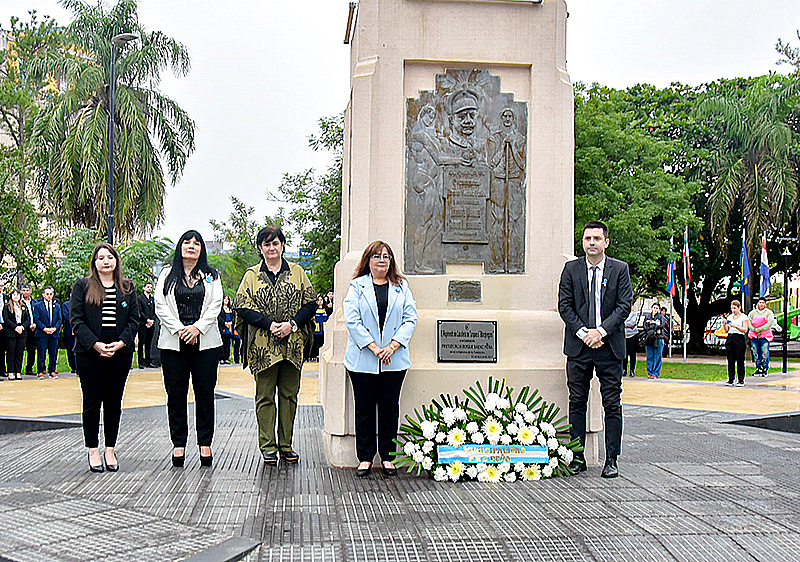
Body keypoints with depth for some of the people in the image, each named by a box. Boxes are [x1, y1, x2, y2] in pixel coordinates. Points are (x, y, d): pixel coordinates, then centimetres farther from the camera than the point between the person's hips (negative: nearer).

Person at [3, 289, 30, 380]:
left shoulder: (24, 306, 15)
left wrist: (22, 327, -8)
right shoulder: (7, 307, 5)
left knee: (20, 352, 2)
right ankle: (11, 373, 0)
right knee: (11, 352, -2)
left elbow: (28, 319, 10)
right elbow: (6, 319, -5)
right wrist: (15, 327, -15)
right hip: (10, 332, -3)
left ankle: (18, 372, 5)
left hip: (22, 332, 3)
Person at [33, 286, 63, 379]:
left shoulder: (57, 306, 16)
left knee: (53, 353, 4)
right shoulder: (37, 305, 6)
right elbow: (36, 319, -1)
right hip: (42, 333, -3)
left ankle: (52, 371, 11)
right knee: (41, 353, -2)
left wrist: (55, 328, -7)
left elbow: (59, 319, 11)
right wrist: (44, 329, -13)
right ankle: (41, 372, 4)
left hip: (54, 333, 3)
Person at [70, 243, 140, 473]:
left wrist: (121, 343, -9)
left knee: (114, 402, 6)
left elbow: (134, 319, 6)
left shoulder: (127, 287, 10)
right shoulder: (82, 286, 4)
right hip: (89, 353, -2)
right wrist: (95, 344, -13)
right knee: (92, 402, 3)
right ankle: (93, 451, 12)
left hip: (120, 353, 2)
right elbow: (76, 320, -2)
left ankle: (110, 449, 14)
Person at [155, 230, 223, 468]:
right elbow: (160, 306, 2)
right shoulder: (167, 274, 10)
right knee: (176, 394, 2)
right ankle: (178, 444, 10)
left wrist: (197, 327, -11)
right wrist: (179, 329, -10)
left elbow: (215, 306, 2)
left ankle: (205, 443, 9)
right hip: (173, 342, 0)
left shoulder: (211, 276, 11)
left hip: (205, 341, 0)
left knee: (205, 393, 1)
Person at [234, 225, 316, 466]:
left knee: (289, 394, 6)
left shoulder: (296, 272, 8)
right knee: (265, 396, 2)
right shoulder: (252, 275, 5)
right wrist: (270, 324, -14)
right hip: (263, 346, -1)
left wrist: (292, 324, -11)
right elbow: (242, 307, -3)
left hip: (293, 345, 2)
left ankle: (286, 444, 16)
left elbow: (310, 303, 5)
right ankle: (268, 446, 10)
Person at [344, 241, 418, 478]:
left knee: (390, 408, 6)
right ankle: (365, 458, 15)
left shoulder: (401, 287, 10)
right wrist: (373, 347, -14)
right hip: (363, 359, -1)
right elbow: (352, 320, -6)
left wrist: (392, 346, -10)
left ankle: (387, 457, 17)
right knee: (364, 409, 5)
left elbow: (410, 319, 2)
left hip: (394, 360, 2)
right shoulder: (357, 286, 3)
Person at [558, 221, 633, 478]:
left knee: (612, 404, 2)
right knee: (577, 402, 4)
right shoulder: (571, 269, 6)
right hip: (578, 345, 1)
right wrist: (583, 332, -10)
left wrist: (601, 331, -13)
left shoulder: (620, 269, 4)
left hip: (610, 345, -1)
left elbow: (625, 305, -2)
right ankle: (577, 457, 12)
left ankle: (611, 460, 10)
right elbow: (564, 305, 2)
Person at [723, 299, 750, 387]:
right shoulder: (730, 317, 15)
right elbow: (726, 330, 15)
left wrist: (735, 325, -21)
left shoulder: (744, 317, -1)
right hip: (730, 339, 5)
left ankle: (741, 380, 3)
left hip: (739, 339, -5)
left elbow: (745, 330, -11)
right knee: (730, 361, 4)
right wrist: (724, 324, -5)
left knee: (740, 361, -3)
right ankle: (730, 380, 7)